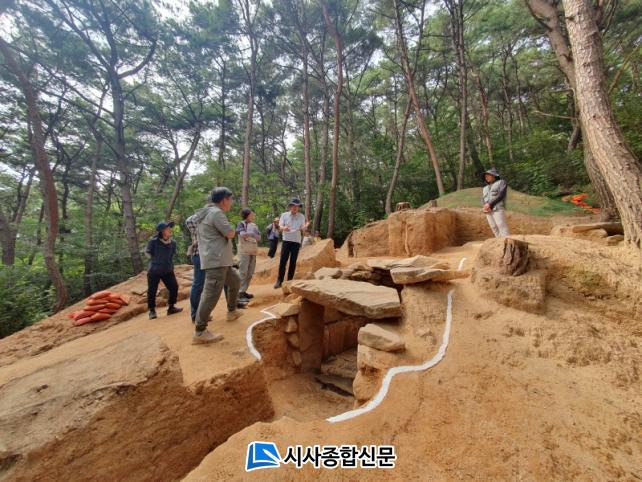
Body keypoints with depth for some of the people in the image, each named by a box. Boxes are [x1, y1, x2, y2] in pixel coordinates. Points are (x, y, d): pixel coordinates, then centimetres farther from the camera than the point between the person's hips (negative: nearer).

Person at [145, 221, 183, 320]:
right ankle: (152, 311, 21)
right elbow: (147, 252, 0)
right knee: (152, 291, 3)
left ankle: (171, 308, 20)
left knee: (174, 288, 3)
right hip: (154, 271, -4)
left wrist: (168, 264, 11)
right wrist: (156, 261, 4)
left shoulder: (173, 242, -3)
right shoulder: (153, 241, -16)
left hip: (168, 271, 4)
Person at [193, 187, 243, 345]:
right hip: (216, 261, -11)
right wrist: (231, 229, 7)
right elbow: (230, 234, -17)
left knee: (235, 281, 25)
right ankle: (200, 332, -8)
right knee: (211, 294, -12)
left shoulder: (207, 212, 18)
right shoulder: (217, 213, -13)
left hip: (220, 260, 11)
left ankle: (232, 312, 38)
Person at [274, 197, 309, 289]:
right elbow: (280, 227, -3)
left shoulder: (301, 216, 5)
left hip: (296, 241, 1)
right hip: (286, 240, -1)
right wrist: (284, 228, -27)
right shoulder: (284, 215, 4)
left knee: (293, 262, 4)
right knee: (283, 261, -5)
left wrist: (306, 226, -28)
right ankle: (279, 281, 2)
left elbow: (303, 229, -4)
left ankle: (289, 281, 13)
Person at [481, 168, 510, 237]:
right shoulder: (485, 188, 27)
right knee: (495, 229, -2)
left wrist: (489, 204, -14)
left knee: (502, 228, -16)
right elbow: (482, 200, 15)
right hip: (488, 211, 5)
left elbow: (500, 195, -4)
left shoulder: (501, 182, 12)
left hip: (497, 209, -5)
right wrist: (485, 206, -8)